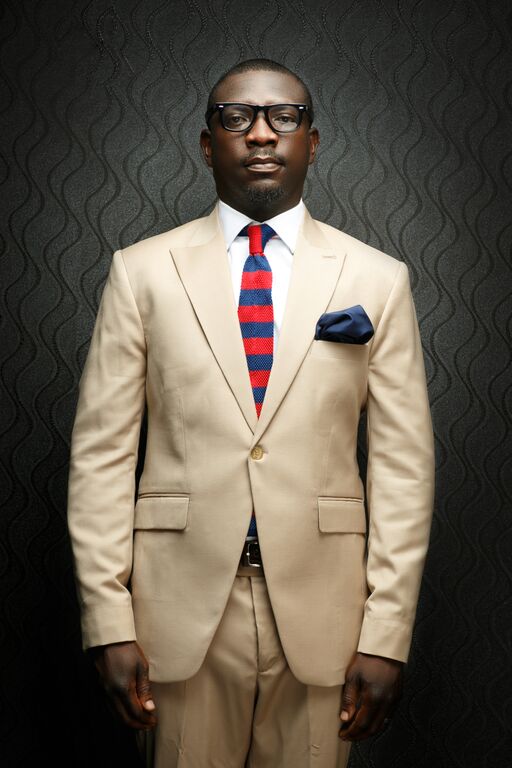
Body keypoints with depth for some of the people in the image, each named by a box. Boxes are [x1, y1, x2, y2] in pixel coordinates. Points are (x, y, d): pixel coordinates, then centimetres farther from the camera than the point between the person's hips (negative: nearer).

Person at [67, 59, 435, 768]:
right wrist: (109, 623, -6)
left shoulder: (376, 279, 2)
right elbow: (102, 451, 0)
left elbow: (403, 465, 0)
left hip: (321, 613, 1)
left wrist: (386, 637, -4)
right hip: (182, 602, 0)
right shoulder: (143, 271, 2)